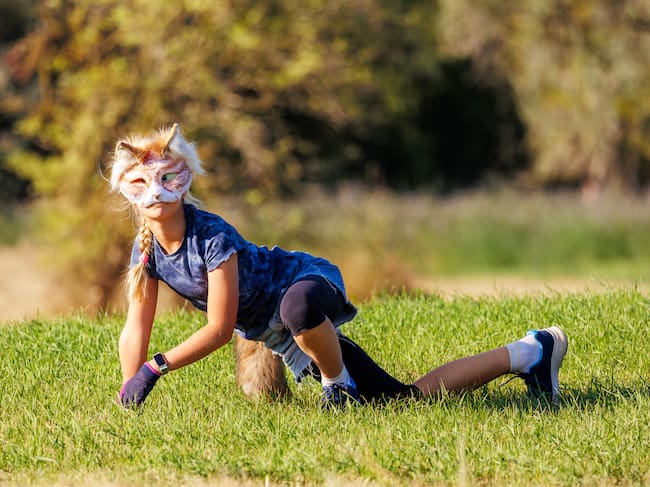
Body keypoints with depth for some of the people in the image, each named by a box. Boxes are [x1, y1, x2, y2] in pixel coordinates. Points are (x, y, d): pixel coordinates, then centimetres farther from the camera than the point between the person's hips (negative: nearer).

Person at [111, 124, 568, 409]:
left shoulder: (211, 235, -27)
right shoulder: (148, 250, -7)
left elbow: (218, 328, -27)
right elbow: (136, 332, 1)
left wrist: (154, 368, -28)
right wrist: (127, 404, -6)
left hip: (308, 282, -7)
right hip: (275, 335, 7)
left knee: (299, 305, -48)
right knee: (406, 399, 6)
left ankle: (339, 384, -16)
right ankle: (526, 354, 21)